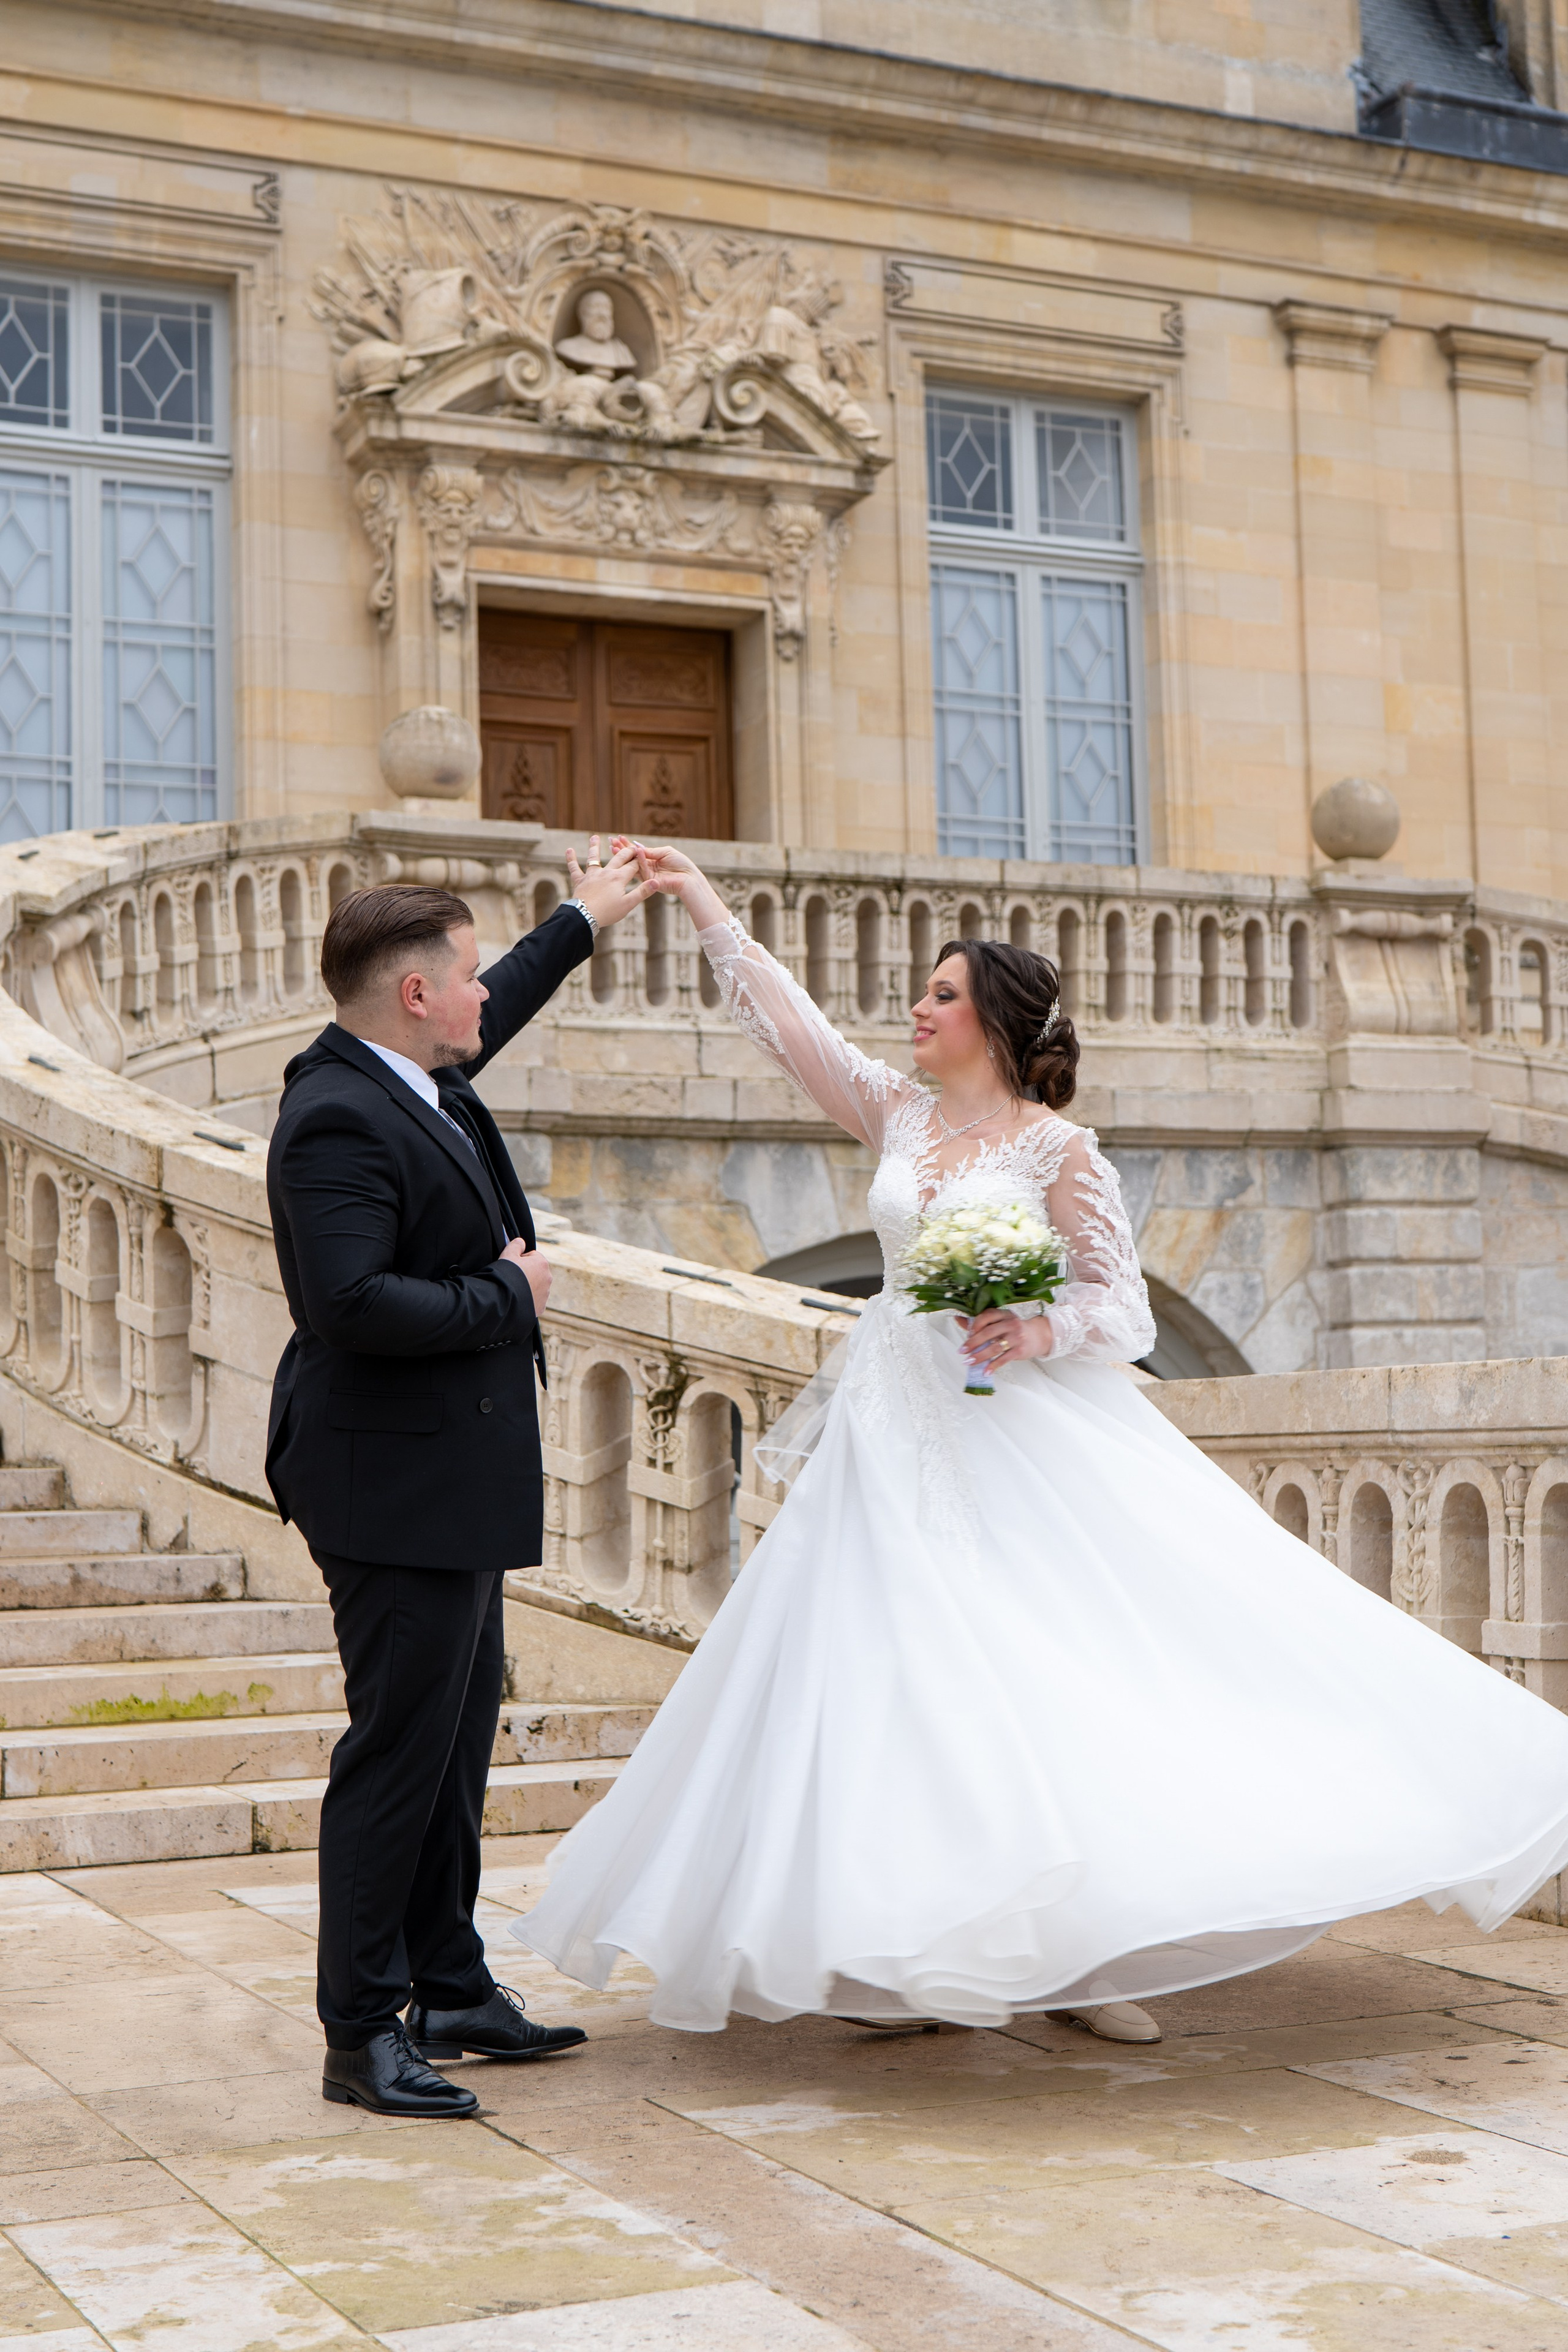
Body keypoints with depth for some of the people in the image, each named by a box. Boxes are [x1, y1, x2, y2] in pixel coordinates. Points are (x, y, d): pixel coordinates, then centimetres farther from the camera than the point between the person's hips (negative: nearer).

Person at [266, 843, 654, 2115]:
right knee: (399, 1746, -5)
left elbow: (490, 1021, 33)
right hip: (398, 1486, -11)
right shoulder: (337, 1121, -20)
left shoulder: (413, 1074, 10)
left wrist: (582, 923, 43)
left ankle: (451, 1991, 27)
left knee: (461, 1732, 16)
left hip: (453, 1481, 11)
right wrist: (506, 1300, -18)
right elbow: (355, 1302, -30)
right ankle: (361, 2034, 5)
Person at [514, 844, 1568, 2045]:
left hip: (1028, 1431, -4)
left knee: (1066, 1669, -7)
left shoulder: (1057, 1147, -4)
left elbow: (1126, 1306, -4)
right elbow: (787, 1019, 15)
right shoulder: (898, 1112, 9)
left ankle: (1085, 1952, 3)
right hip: (901, 1436, 4)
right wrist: (705, 902, 18)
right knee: (914, 1679, 1)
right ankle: (939, 1953, 8)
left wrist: (1040, 1331, -23)